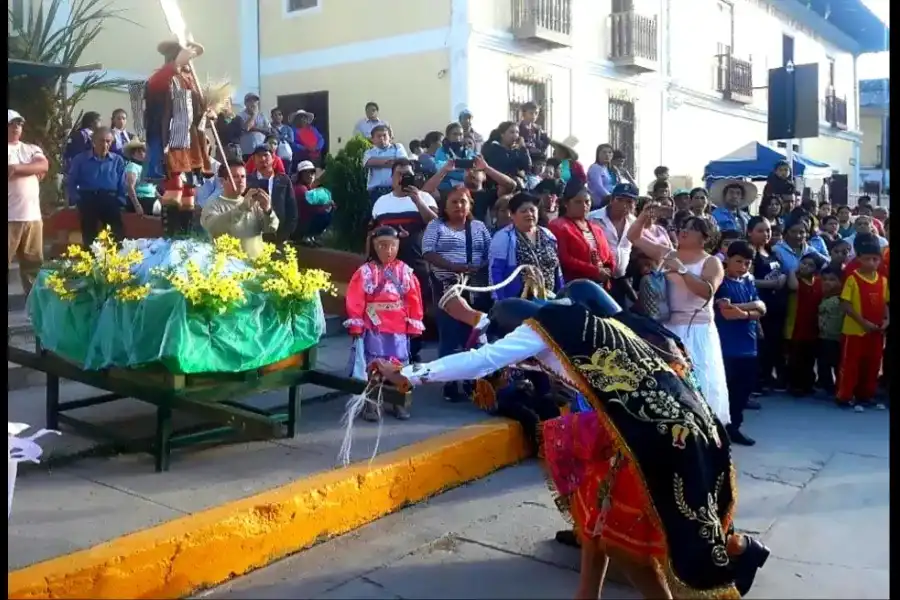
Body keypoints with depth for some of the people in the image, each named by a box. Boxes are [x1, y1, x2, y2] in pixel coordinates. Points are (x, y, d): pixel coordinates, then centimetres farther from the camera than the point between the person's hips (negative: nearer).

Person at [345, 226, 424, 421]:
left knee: (399, 365, 10)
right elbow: (355, 301, -5)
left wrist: (414, 325, 2)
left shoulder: (405, 272, 3)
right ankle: (371, 404, 11)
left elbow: (414, 300, 4)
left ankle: (398, 403, 22)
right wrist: (356, 325, -7)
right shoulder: (365, 272, -4)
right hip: (374, 328, -2)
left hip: (399, 328, 2)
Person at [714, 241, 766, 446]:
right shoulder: (722, 282, -7)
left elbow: (761, 308, 5)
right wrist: (750, 311, -3)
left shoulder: (748, 281, 14)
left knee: (744, 388, 12)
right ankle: (724, 428, 7)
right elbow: (727, 313, -17)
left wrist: (740, 308, -12)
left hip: (748, 346, 7)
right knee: (728, 389, -2)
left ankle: (734, 426, 24)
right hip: (728, 348, -7)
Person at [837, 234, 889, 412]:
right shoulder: (852, 279, -11)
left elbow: (885, 303, 13)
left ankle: (866, 395, 25)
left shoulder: (883, 281, 5)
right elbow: (845, 304, -14)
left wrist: (886, 319, -5)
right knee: (850, 365, 1)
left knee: (872, 365, 13)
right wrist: (863, 322, -18)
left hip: (876, 332, 5)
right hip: (855, 330, -5)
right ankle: (844, 397, 8)